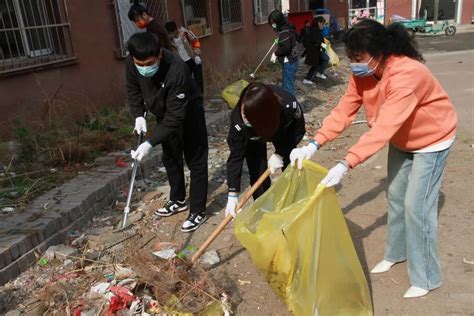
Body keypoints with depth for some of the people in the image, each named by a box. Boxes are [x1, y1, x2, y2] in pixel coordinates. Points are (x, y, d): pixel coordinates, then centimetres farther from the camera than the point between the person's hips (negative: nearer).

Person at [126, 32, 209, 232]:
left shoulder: (176, 70, -40)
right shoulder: (132, 63, -22)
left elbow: (175, 117, -39)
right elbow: (133, 89, 0)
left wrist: (150, 143, -43)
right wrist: (138, 115, -13)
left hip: (188, 112, -6)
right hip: (163, 113, 7)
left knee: (195, 160, -3)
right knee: (170, 158, 16)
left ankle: (198, 211, 7)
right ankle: (178, 200, 34)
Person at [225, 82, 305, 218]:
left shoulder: (289, 105, -42)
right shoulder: (238, 120, -40)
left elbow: (298, 130, -20)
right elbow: (235, 156, -30)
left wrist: (280, 154, -27)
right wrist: (233, 196, -30)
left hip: (283, 131, 1)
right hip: (252, 137, 0)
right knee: (258, 174, -9)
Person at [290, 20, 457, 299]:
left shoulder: (407, 75, -38)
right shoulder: (363, 73, -14)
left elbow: (384, 128, -45)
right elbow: (344, 111, -18)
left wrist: (346, 164, -51)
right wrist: (314, 145, -30)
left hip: (431, 141, -7)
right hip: (401, 140, 8)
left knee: (416, 206, -7)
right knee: (395, 196, 16)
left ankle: (426, 278, 10)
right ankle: (396, 252, 37)